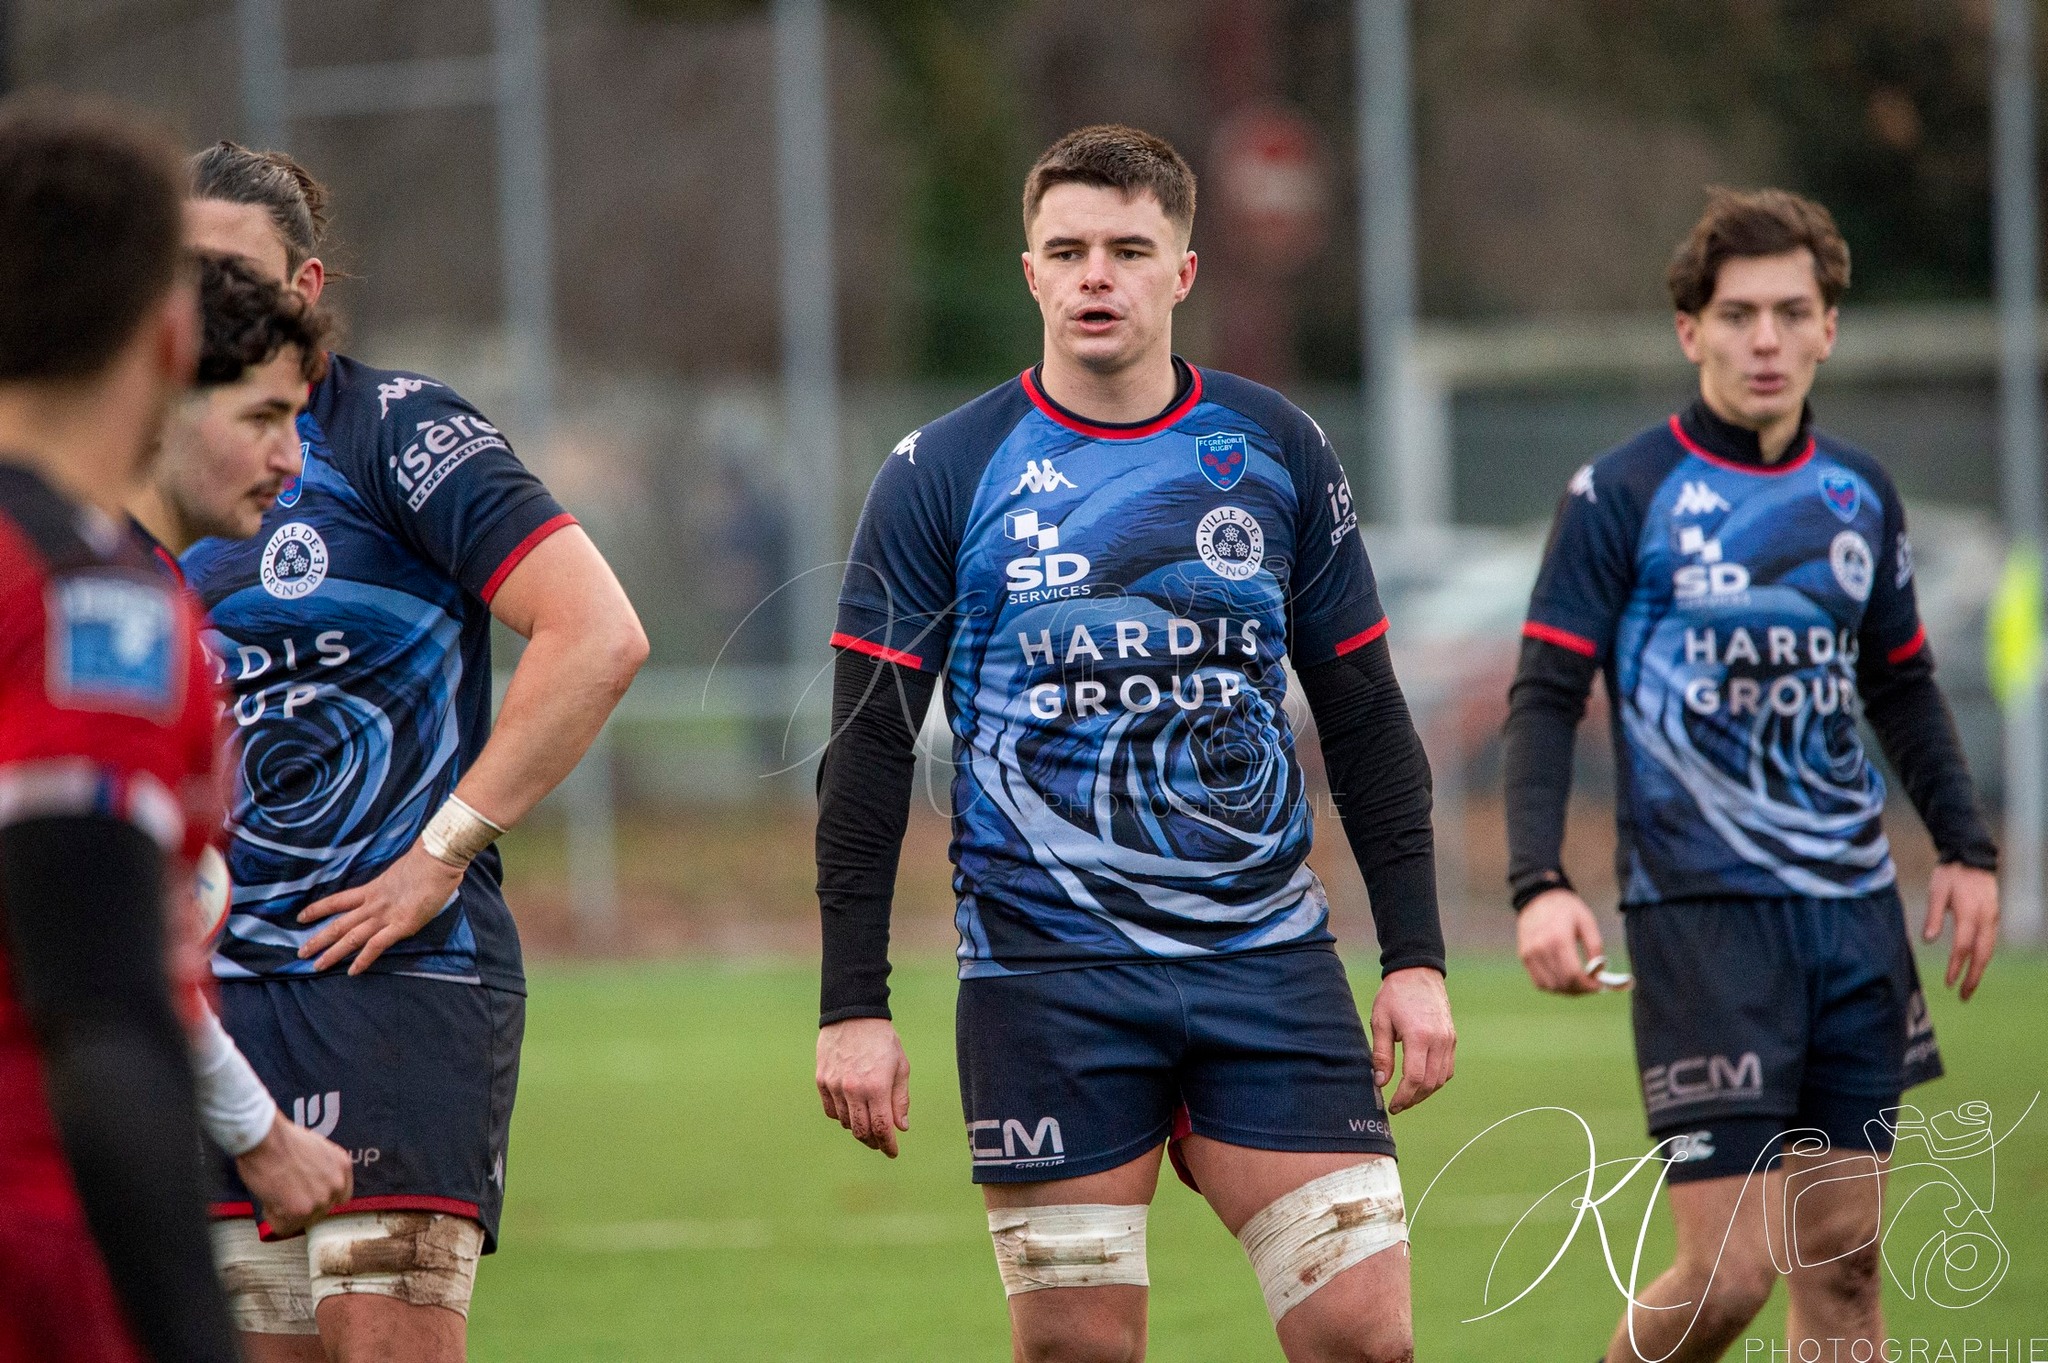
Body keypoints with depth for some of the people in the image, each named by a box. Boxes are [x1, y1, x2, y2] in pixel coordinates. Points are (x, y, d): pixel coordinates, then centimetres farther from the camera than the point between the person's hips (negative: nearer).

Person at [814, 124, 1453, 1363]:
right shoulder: (945, 473, 0)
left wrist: (1416, 957, 5)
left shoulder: (1277, 454, 7)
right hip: (1046, 972, -2)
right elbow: (869, 751, 1)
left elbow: (1367, 724, 12)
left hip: (1267, 962, 2)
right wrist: (854, 1005, -5)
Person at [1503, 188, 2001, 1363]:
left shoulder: (1860, 498, 11)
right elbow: (1546, 699, -6)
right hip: (1701, 909, -5)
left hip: (1854, 910, 5)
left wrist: (1967, 848, 13)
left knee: (1844, 1259, 5)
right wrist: (1539, 884, -18)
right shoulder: (1623, 497, -5)